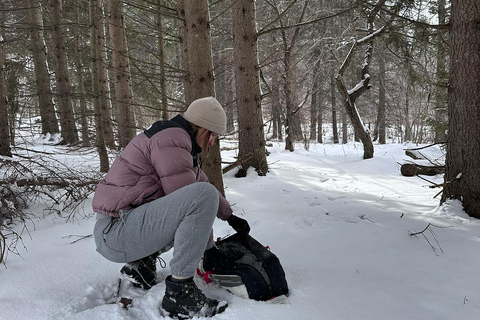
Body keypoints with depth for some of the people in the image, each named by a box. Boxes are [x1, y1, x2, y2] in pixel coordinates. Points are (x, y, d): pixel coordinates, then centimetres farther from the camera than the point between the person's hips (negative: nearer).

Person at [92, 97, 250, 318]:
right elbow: (193, 198, -17)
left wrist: (229, 216, 31)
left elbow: (201, 182, 27)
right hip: (115, 232, -11)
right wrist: (207, 244, -5)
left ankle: (143, 262, 15)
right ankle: (178, 291, -17)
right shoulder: (172, 138, -15)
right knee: (204, 195, -25)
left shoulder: (182, 142, 16)